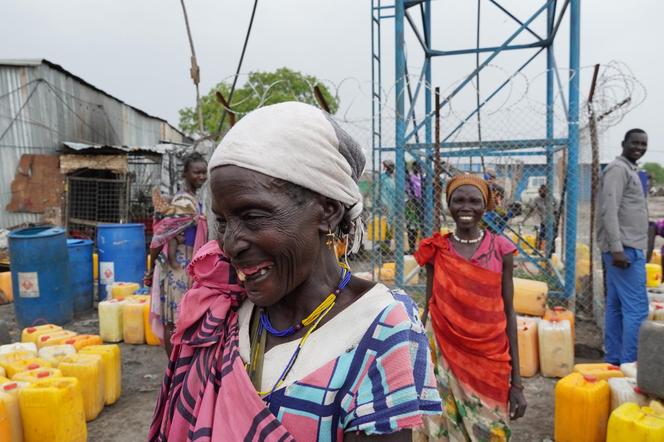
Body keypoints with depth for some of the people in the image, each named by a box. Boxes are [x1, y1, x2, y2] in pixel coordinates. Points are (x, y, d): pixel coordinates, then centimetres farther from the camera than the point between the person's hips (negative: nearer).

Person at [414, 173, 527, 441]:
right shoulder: (435, 250, -3)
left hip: (490, 364, 0)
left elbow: (509, 314, 0)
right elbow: (429, 309, 4)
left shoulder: (500, 250, -4)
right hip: (445, 358, 0)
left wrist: (516, 382, -1)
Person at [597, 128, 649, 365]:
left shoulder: (629, 170, 21)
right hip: (625, 248, -10)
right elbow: (609, 210, -20)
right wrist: (617, 248, -26)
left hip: (627, 247, 10)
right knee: (637, 309, -9)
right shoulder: (618, 168, -10)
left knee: (616, 307, 11)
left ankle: (614, 361, 17)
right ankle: (629, 365, -4)